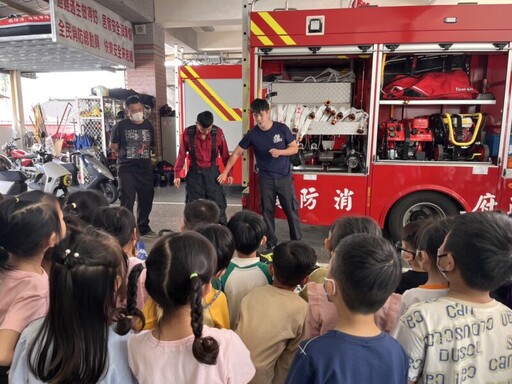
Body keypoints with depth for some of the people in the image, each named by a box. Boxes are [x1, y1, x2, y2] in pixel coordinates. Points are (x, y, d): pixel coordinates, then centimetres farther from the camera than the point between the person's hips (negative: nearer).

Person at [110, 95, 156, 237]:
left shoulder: (148, 125, 7)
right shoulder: (121, 126, -6)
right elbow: (113, 145, 4)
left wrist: (145, 148, 8)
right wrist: (126, 155, 5)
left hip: (145, 168, 5)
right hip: (127, 169, -5)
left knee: (146, 199, 13)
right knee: (127, 201, -6)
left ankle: (143, 228, 30)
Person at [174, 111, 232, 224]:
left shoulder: (218, 132, -9)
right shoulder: (188, 133, -9)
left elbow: (225, 154, 1)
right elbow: (182, 154, 0)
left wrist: (229, 173, 5)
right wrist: (177, 174, 1)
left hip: (212, 172, 0)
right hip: (195, 173, 0)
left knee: (218, 205, 4)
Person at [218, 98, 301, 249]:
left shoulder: (282, 128, -7)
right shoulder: (252, 134, -5)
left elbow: (295, 148, 0)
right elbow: (237, 153, 2)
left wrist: (280, 152, -19)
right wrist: (225, 172, 0)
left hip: (285, 177, -1)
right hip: (265, 179, 1)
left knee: (292, 209, 4)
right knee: (267, 211, 7)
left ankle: (297, 241, 19)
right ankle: (271, 243, 21)